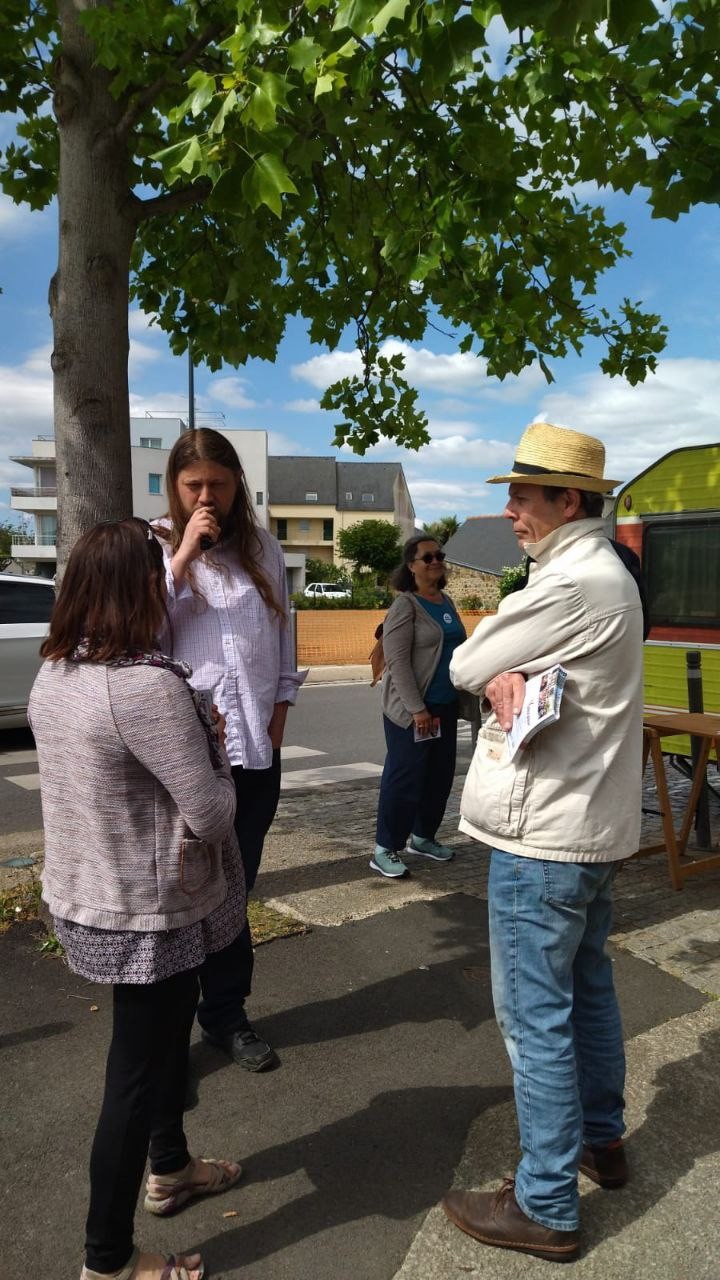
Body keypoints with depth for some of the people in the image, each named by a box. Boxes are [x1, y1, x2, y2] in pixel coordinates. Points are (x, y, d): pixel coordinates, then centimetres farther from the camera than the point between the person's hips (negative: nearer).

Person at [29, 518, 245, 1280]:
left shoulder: (54, 676, 0)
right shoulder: (147, 686, -28)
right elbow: (210, 813, -25)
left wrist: (193, 746, 4)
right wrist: (215, 758, -6)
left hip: (89, 896, 9)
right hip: (147, 913, -9)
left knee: (162, 1037, 27)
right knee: (136, 1071, 10)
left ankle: (168, 1169, 49)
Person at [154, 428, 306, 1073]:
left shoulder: (262, 547, 9)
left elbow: (283, 631, 14)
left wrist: (280, 710, 9)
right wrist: (184, 553, -17)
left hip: (255, 745, 3)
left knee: (235, 888, 14)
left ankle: (226, 1014, 31)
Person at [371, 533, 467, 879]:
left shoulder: (446, 602, 12)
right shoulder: (404, 605, -11)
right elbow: (397, 662, -17)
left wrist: (463, 696, 16)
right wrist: (417, 708, -21)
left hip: (445, 706, 8)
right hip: (411, 709, -8)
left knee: (440, 775, 14)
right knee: (405, 777, -3)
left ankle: (422, 837, 30)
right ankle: (385, 850, 8)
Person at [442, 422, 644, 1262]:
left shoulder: (571, 583, -22)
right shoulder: (603, 573, 11)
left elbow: (462, 667, -16)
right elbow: (484, 666, 5)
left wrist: (494, 672, 3)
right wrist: (507, 677, -15)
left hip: (543, 833, -10)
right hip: (592, 822, 10)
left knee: (535, 1014, 2)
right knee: (587, 986, 23)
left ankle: (545, 1208, 17)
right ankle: (600, 1140, 41)